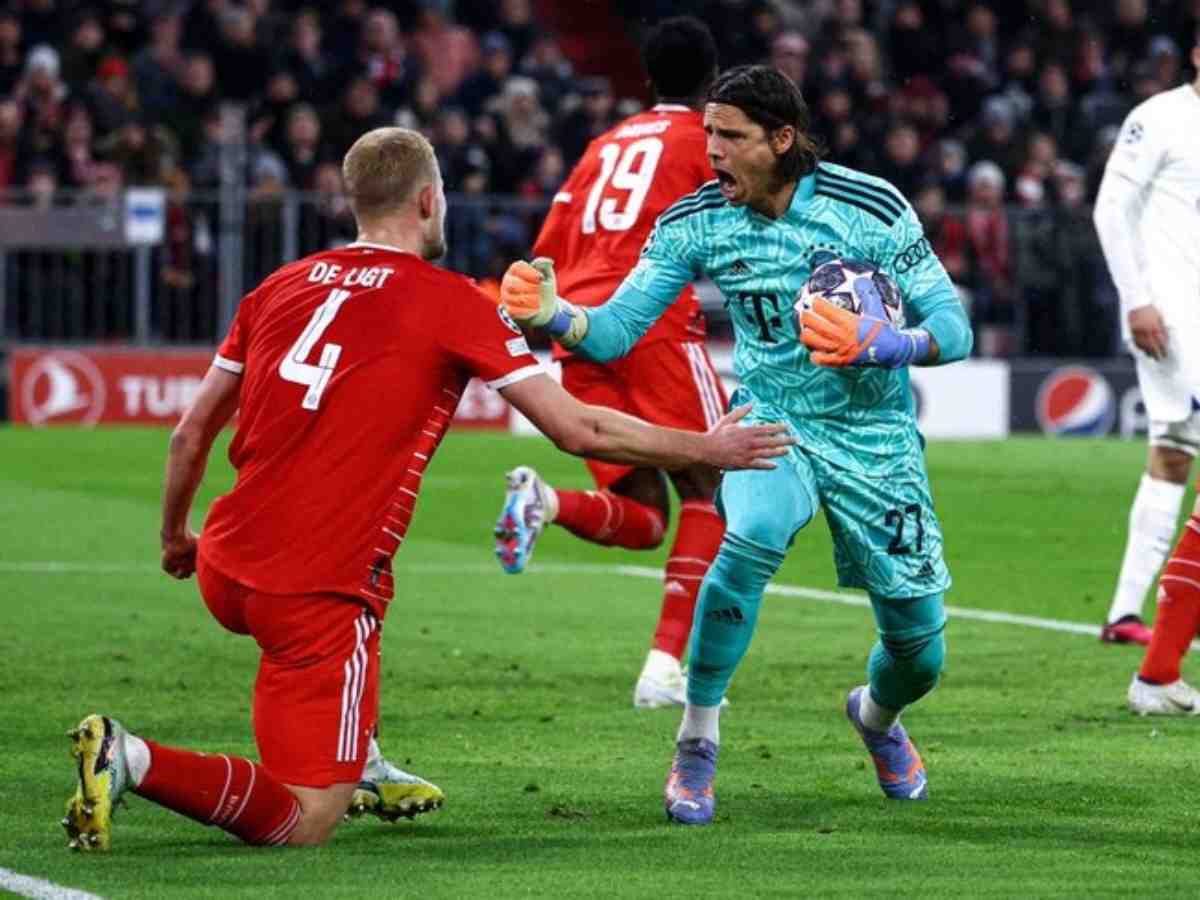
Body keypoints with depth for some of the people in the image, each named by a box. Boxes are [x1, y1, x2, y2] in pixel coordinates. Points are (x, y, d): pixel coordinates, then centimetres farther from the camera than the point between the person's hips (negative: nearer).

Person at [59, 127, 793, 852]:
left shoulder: (279, 288, 11)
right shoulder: (453, 303, -3)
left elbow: (191, 435, 16)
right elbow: (577, 430, -3)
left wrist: (175, 537, 33)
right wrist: (707, 449, 9)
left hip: (225, 568, 7)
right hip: (318, 595, -7)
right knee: (300, 825, -3)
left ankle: (360, 766, 33)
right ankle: (133, 761, -23)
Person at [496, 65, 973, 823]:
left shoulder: (871, 208, -15)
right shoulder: (696, 223, -9)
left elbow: (953, 328, -12)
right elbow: (615, 331, -11)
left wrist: (885, 347, -33)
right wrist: (551, 313, -32)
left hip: (874, 440, 0)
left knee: (920, 657, 2)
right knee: (754, 535, -36)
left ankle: (877, 716, 43)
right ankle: (696, 746, -21)